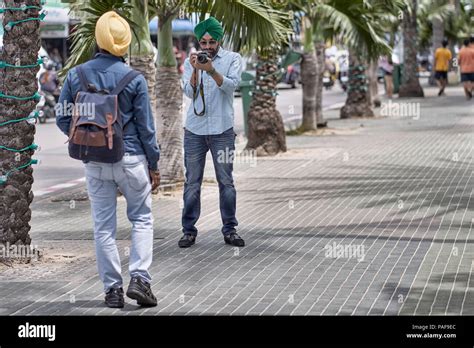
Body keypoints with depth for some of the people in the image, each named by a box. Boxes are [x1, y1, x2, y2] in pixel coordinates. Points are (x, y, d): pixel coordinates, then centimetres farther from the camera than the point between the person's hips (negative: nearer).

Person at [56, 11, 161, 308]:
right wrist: (154, 165, 5)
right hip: (131, 159, -2)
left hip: (95, 163, 2)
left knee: (104, 226, 9)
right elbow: (146, 127, -4)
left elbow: (63, 120, 2)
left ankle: (113, 289, 11)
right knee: (142, 218, 12)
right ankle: (139, 278, -2)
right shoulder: (134, 79, -8)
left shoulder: (76, 75, -2)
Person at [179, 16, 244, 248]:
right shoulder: (190, 61, 7)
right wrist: (195, 70, -21)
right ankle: (189, 230, 7)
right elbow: (189, 92, -4)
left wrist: (211, 70, -29)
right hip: (194, 129, 1)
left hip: (222, 130, -1)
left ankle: (229, 229, 8)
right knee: (192, 182, 3)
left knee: (226, 181, 2)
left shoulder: (233, 59, 1)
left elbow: (231, 85, -14)